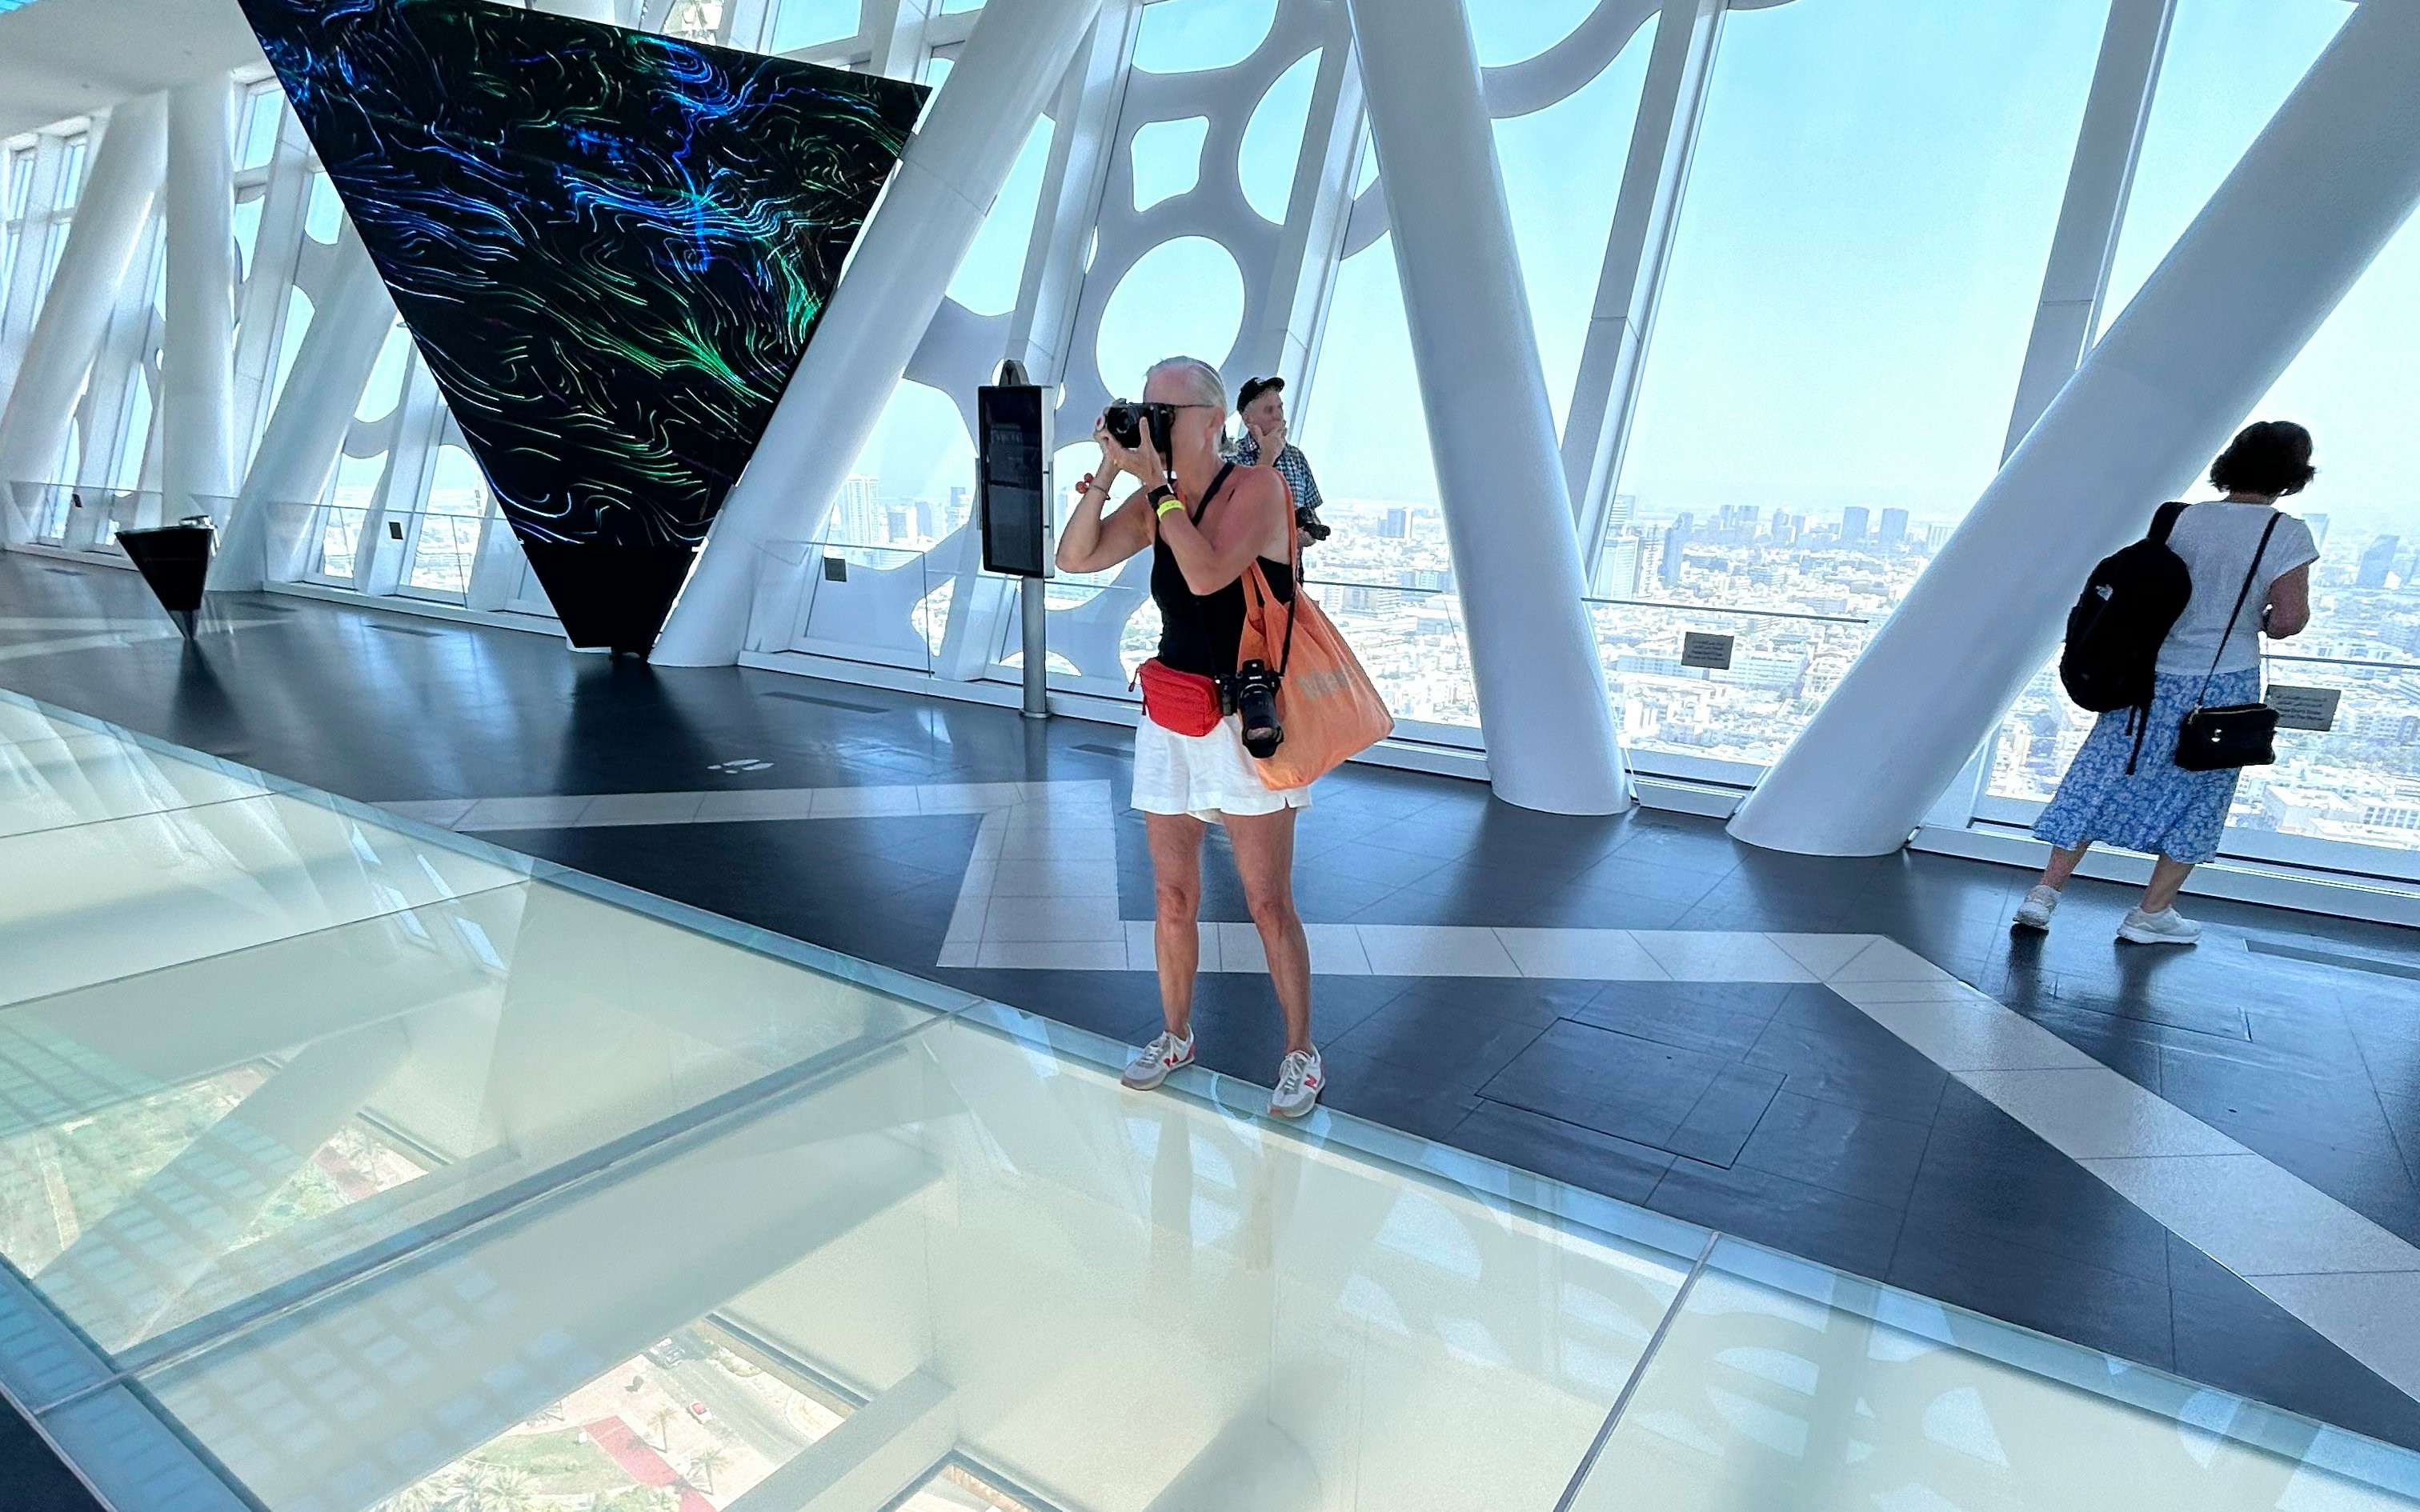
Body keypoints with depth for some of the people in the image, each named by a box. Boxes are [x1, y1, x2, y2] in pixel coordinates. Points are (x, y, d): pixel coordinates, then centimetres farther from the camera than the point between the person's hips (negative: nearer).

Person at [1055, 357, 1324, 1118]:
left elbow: (1207, 575, -24)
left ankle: (1301, 1052, 16)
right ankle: (1176, 1036, 28)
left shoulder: (1257, 484, -9)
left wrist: (1159, 484, -19)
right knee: (1173, 900, 10)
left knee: (1269, 904, -1)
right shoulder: (1153, 504, 7)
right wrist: (1107, 471, -10)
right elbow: (1075, 558, -2)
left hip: (1246, 720, -5)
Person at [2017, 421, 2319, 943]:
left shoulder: (2185, 519, 0)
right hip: (2223, 682, -2)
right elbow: (2289, 620, -11)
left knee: (2101, 780, 6)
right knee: (2196, 799, 11)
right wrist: (2261, 620, 10)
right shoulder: (2288, 533, -9)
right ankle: (2152, 914, 17)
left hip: (2153, 675, 3)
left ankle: (2046, 891, 3)